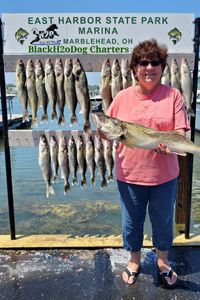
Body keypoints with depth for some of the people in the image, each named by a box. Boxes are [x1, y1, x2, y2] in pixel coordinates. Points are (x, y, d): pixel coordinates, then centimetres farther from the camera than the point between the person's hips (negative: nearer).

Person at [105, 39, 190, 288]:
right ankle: (134, 260, 43)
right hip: (129, 173, 1)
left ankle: (162, 261, 45)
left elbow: (180, 132, -7)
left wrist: (168, 144, -28)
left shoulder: (173, 95, -3)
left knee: (163, 220, 18)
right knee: (131, 222, 16)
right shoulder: (123, 96, 0)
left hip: (164, 174, 0)